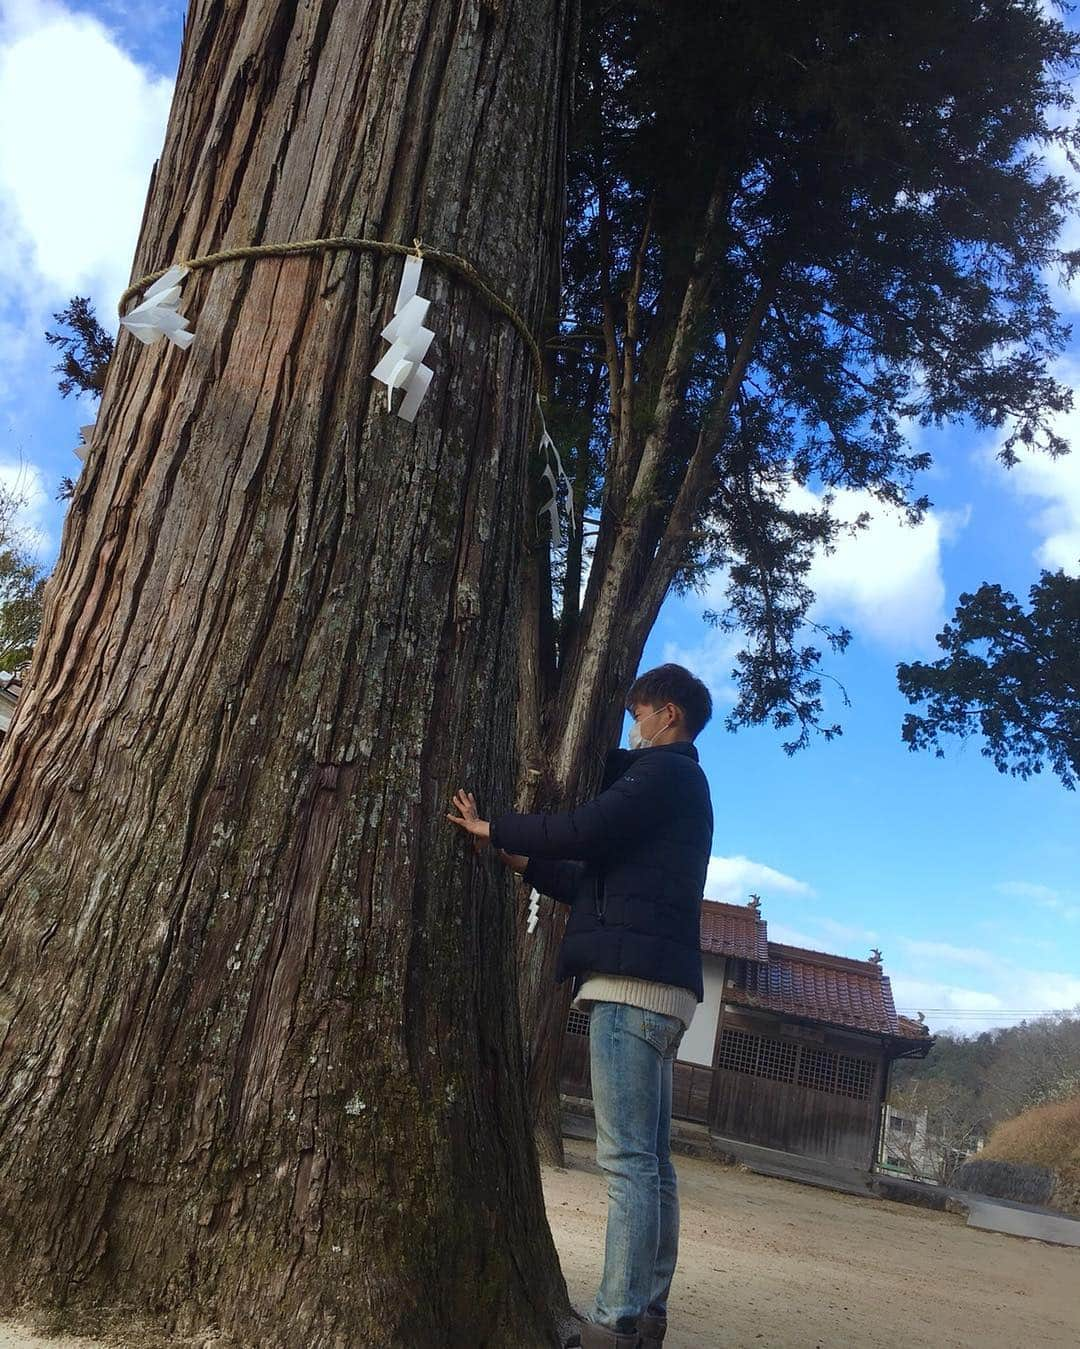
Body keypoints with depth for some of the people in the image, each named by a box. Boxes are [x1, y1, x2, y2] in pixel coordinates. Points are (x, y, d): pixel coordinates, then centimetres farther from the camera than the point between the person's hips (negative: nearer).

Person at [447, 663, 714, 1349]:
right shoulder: (682, 788, 26)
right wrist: (525, 863, 22)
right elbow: (598, 881, 27)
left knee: (629, 1160, -11)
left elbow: (586, 830, -15)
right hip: (659, 986, 10)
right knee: (652, 1163, 9)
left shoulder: (665, 772, -3)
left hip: (634, 982, -10)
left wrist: (492, 828, -3)